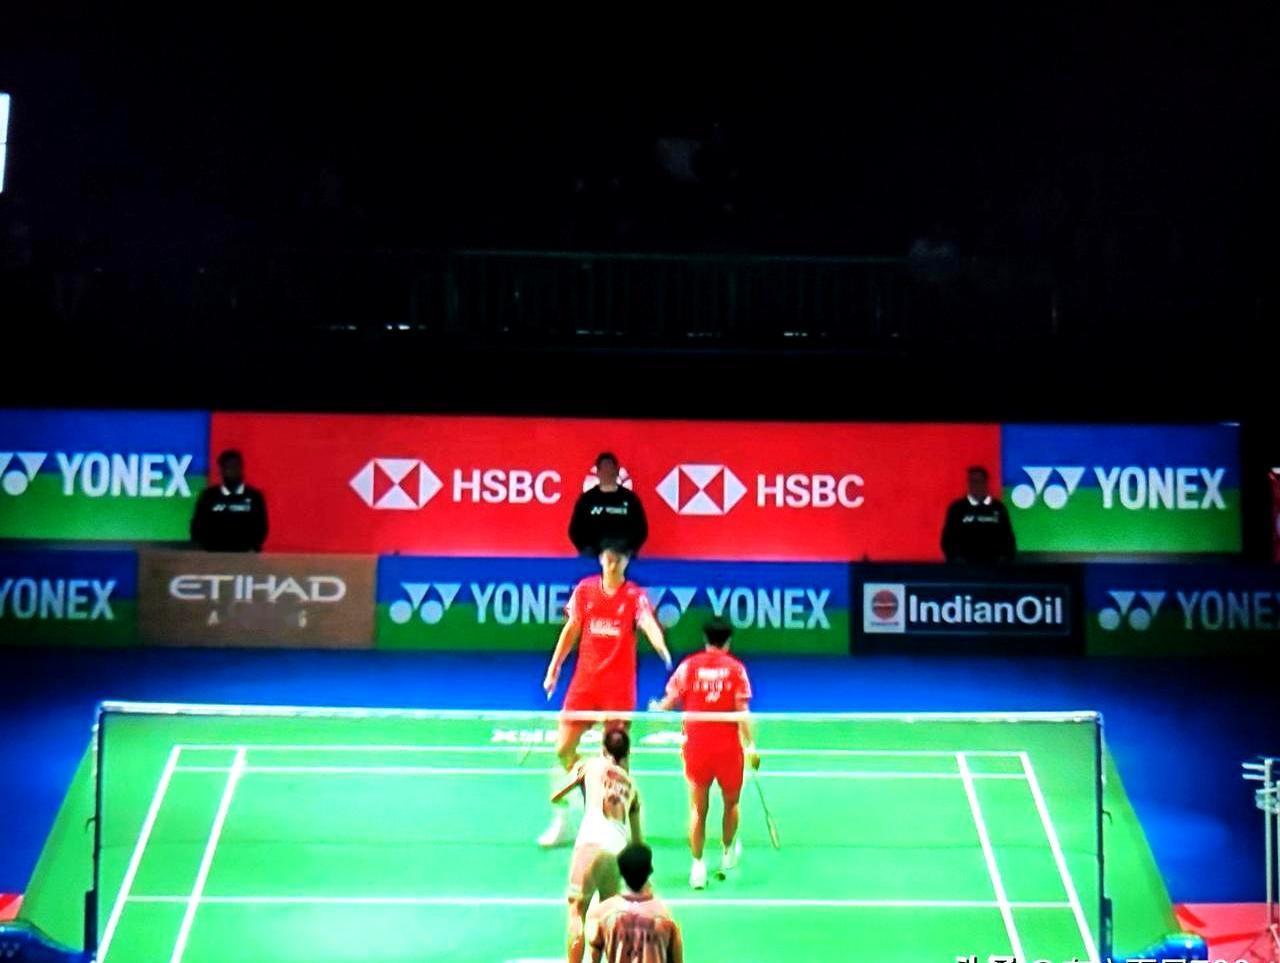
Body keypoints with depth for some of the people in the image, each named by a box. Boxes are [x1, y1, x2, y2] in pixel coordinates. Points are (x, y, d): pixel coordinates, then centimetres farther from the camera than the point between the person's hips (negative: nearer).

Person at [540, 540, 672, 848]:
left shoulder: (635, 596, -6)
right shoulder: (584, 589, 3)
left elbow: (649, 625, -24)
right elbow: (571, 630, 12)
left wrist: (663, 652, -44)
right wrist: (554, 667, 11)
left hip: (619, 686, -3)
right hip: (584, 681, 3)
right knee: (564, 748, 3)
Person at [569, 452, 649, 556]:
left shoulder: (630, 498, 9)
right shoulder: (586, 499, 8)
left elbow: (641, 529, 10)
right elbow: (575, 530, 9)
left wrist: (631, 551, -6)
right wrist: (586, 551, -6)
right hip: (592, 558, 0)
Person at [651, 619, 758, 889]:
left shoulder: (689, 665, -1)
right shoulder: (736, 668, -3)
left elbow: (669, 702, 0)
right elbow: (742, 711, -9)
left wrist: (656, 709, 21)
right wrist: (751, 746, -7)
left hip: (696, 746, 1)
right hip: (728, 747, 0)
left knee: (697, 808, 8)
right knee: (731, 802, 21)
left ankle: (698, 865, 1)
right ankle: (728, 854, 35)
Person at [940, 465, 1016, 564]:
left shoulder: (998, 507, 8)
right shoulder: (957, 508, 2)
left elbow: (1008, 538, 14)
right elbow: (948, 539, 4)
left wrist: (1007, 559, 2)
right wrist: (956, 559, -7)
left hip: (994, 565, 2)